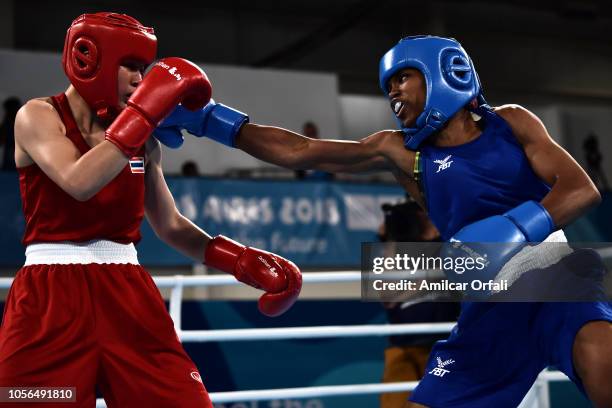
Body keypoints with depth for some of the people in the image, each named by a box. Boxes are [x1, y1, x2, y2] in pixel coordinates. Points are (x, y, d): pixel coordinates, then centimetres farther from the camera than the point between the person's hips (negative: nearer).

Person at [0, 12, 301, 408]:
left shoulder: (141, 138, 11)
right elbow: (79, 182, -23)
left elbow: (170, 225, 18)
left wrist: (241, 260, 5)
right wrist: (146, 108, -21)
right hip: (51, 298, -4)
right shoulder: (39, 116, -3)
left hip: (128, 294, 5)